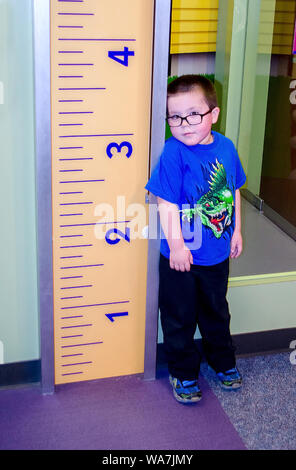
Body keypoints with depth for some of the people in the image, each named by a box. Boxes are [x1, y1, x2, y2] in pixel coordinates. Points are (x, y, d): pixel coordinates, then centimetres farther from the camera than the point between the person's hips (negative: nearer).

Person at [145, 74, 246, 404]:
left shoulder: (225, 147, -3)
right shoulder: (173, 153, -19)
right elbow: (167, 204, -18)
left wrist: (236, 231, 11)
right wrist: (176, 244, -18)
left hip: (218, 252, 5)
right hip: (182, 254, -5)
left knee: (216, 311, 24)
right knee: (180, 317, 11)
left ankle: (222, 361, 44)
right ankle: (183, 373, 31)